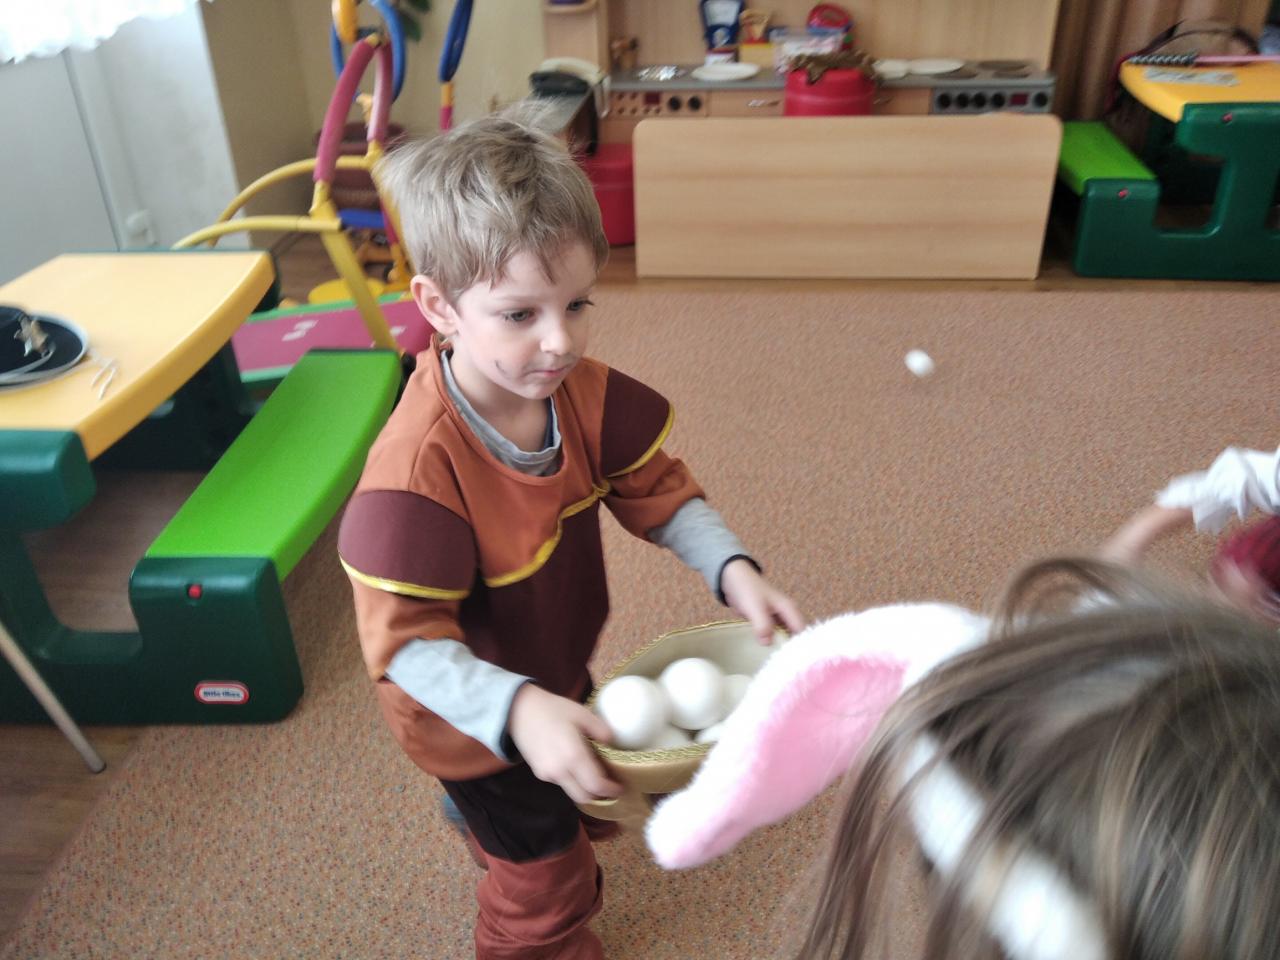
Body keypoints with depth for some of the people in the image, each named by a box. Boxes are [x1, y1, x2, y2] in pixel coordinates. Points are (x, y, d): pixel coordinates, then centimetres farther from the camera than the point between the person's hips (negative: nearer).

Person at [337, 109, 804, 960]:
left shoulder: (586, 393, -20)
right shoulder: (416, 466, -40)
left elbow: (658, 491, -10)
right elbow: (407, 641, -37)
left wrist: (733, 570, -26)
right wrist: (518, 712, -51)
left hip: (556, 671, 7)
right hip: (474, 719, -6)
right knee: (544, 877, 17)